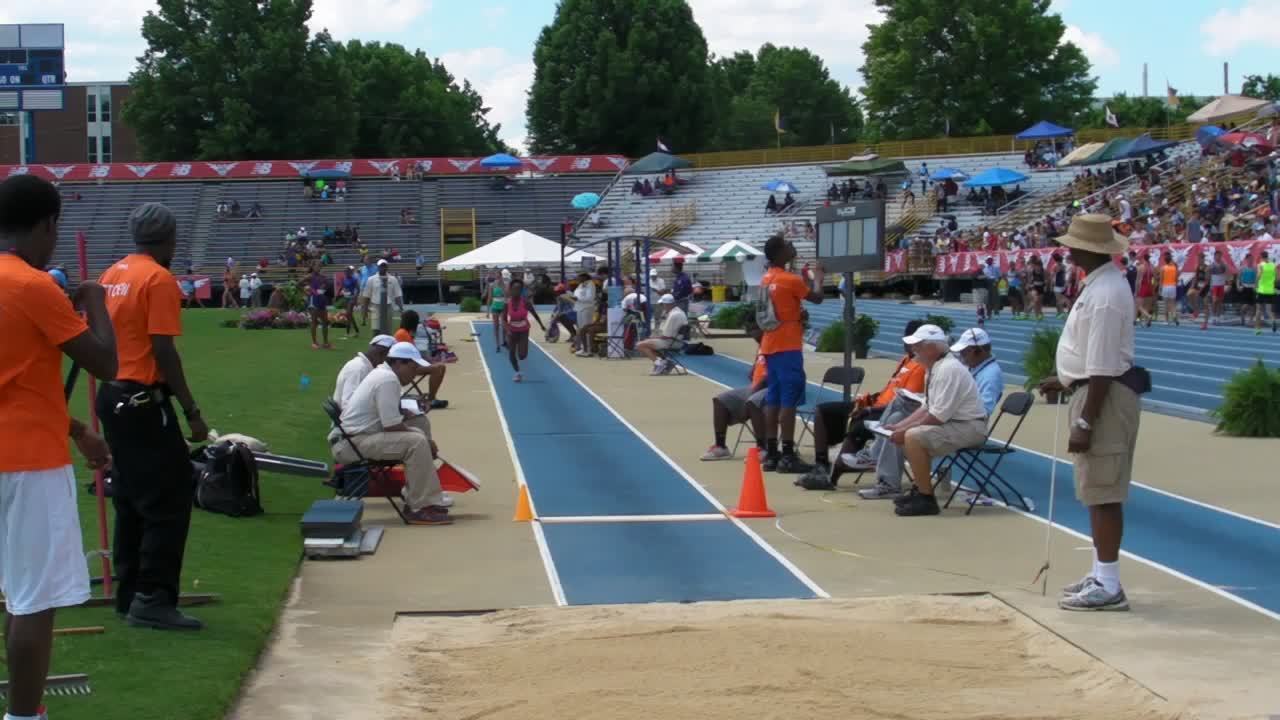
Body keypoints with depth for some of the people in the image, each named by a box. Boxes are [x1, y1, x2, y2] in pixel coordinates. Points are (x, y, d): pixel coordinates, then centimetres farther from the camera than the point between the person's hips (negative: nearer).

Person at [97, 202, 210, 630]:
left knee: (132, 498, 16)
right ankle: (152, 599, -9)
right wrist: (192, 412, -15)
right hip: (143, 401, -9)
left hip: (112, 397, 9)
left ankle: (130, 593, 20)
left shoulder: (112, 275, 12)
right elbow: (164, 352, -17)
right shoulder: (159, 279, -12)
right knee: (170, 498, -6)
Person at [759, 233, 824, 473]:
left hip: (770, 345, 8)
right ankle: (787, 456, -10)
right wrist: (818, 276, 11)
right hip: (788, 346, -8)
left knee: (773, 399, 9)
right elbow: (817, 297, -4)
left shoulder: (766, 280, 12)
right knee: (789, 399, -8)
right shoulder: (791, 280, -13)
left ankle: (771, 454, 9)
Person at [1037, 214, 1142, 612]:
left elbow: (1102, 369, -25)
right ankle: (1101, 575, 27)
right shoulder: (1101, 284, 10)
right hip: (1095, 391, 11)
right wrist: (1066, 380, 27)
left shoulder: (1104, 294, -22)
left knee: (1103, 494, -7)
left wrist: (1085, 422, -24)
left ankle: (1108, 586, -3)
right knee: (1098, 493, 18)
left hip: (1105, 398, -11)